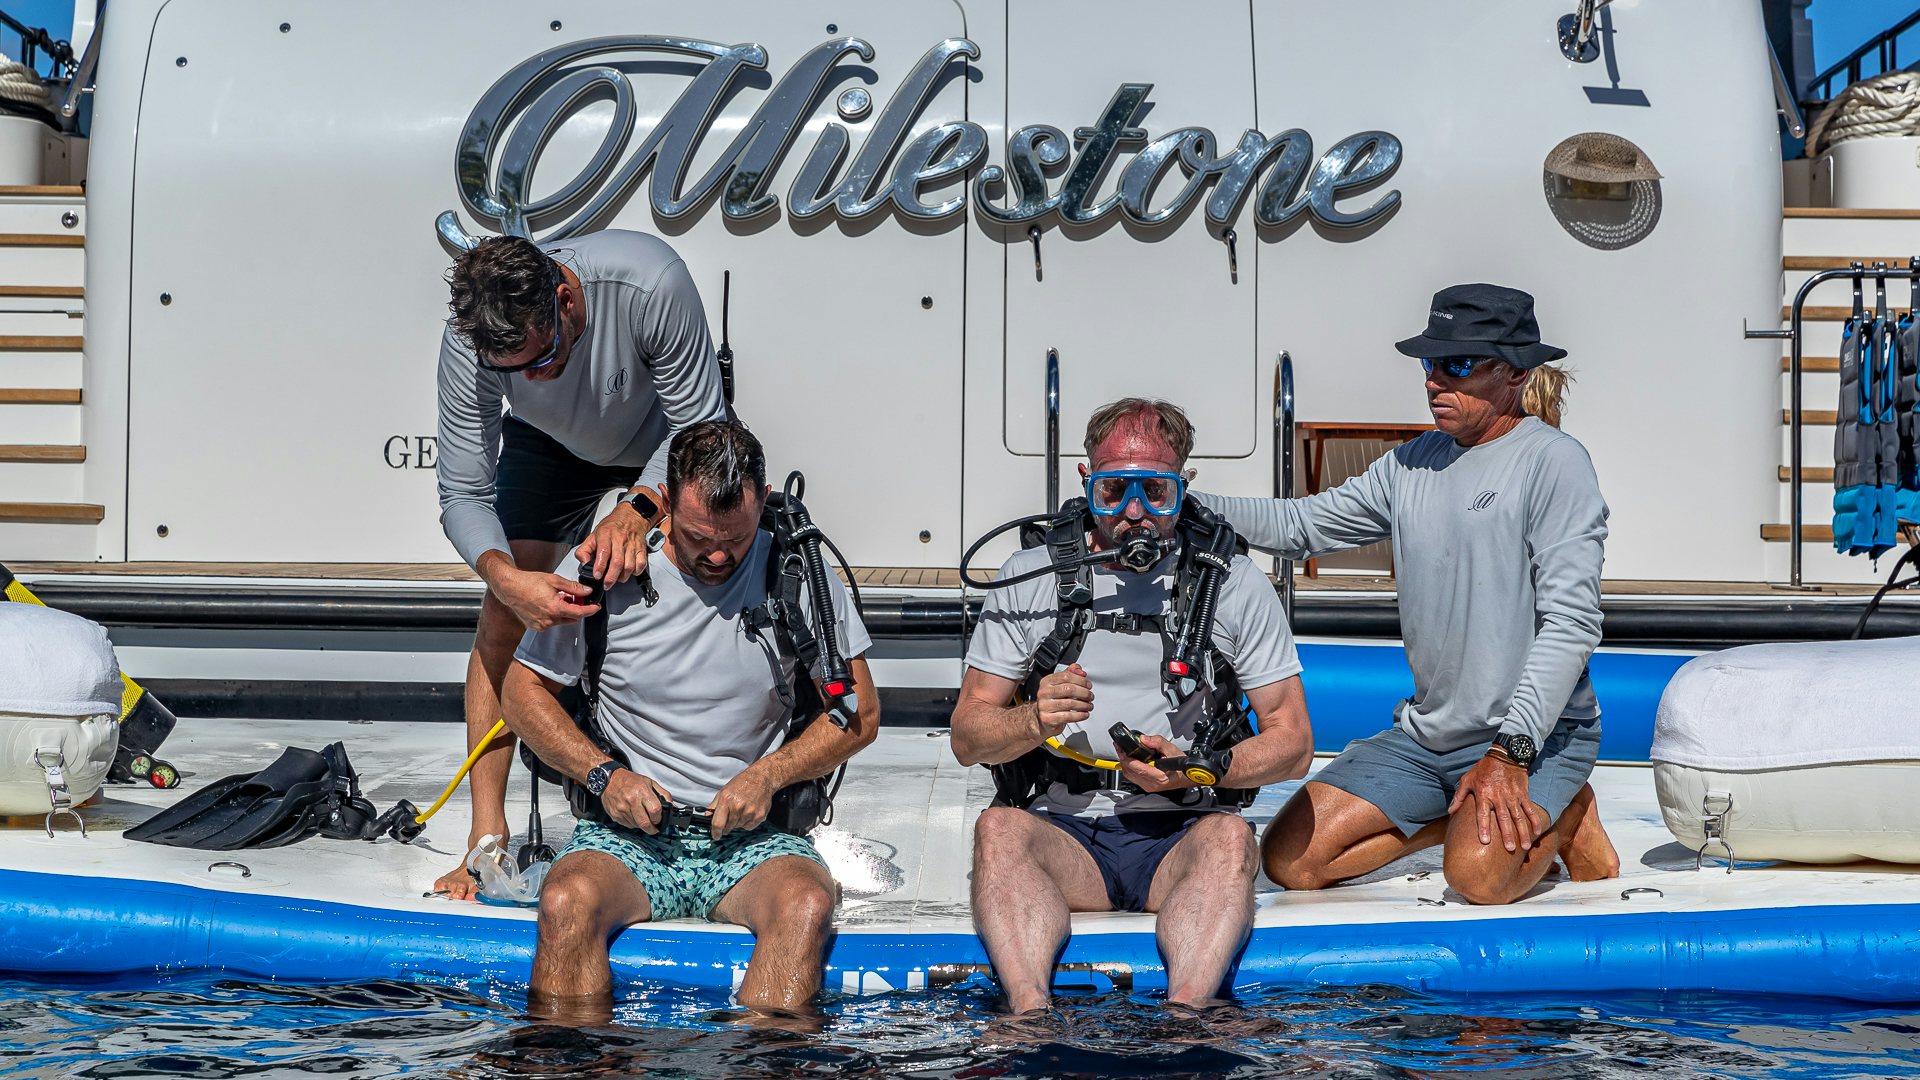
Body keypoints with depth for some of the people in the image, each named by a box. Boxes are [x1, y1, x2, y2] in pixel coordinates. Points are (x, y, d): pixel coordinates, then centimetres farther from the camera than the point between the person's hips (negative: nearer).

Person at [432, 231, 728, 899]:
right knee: (502, 617, -13)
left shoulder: (649, 284, -42)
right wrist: (503, 575, -48)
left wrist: (638, 510, -47)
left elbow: (701, 424, -30)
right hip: (551, 446, 1)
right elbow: (463, 494, -27)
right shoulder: (468, 345, -35)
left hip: (664, 447, -1)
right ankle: (487, 835, -8)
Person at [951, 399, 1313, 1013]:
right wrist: (1034, 722, -15)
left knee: (1230, 836, -34)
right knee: (999, 828, -32)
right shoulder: (1031, 577, 8)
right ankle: (1030, 1012, -48)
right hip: (1063, 831, 1)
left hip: (1181, 835, 0)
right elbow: (967, 737, 8)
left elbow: (1292, 743, 6)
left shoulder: (1235, 585, 7)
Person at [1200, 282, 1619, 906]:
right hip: (1424, 733, 7)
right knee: (1289, 860, -5)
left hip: (1537, 735, -7)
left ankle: (1561, 817, 1)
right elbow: (1300, 526, 14)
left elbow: (1571, 622, -17)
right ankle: (1461, 818, 11)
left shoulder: (1553, 462, -11)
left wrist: (1510, 752, -24)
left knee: (1478, 876, -33)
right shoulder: (1414, 462, 11)